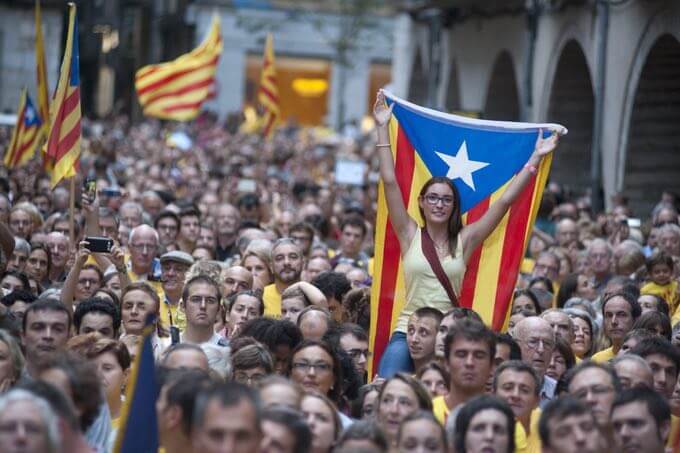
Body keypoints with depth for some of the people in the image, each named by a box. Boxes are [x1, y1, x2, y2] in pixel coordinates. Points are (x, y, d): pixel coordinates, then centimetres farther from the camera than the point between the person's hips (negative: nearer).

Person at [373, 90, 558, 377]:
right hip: (407, 333, -1)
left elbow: (505, 201, 4)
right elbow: (390, 182, -1)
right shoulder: (410, 235, 4)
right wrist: (382, 129, -3)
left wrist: (536, 158, 3)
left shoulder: (464, 240, 6)